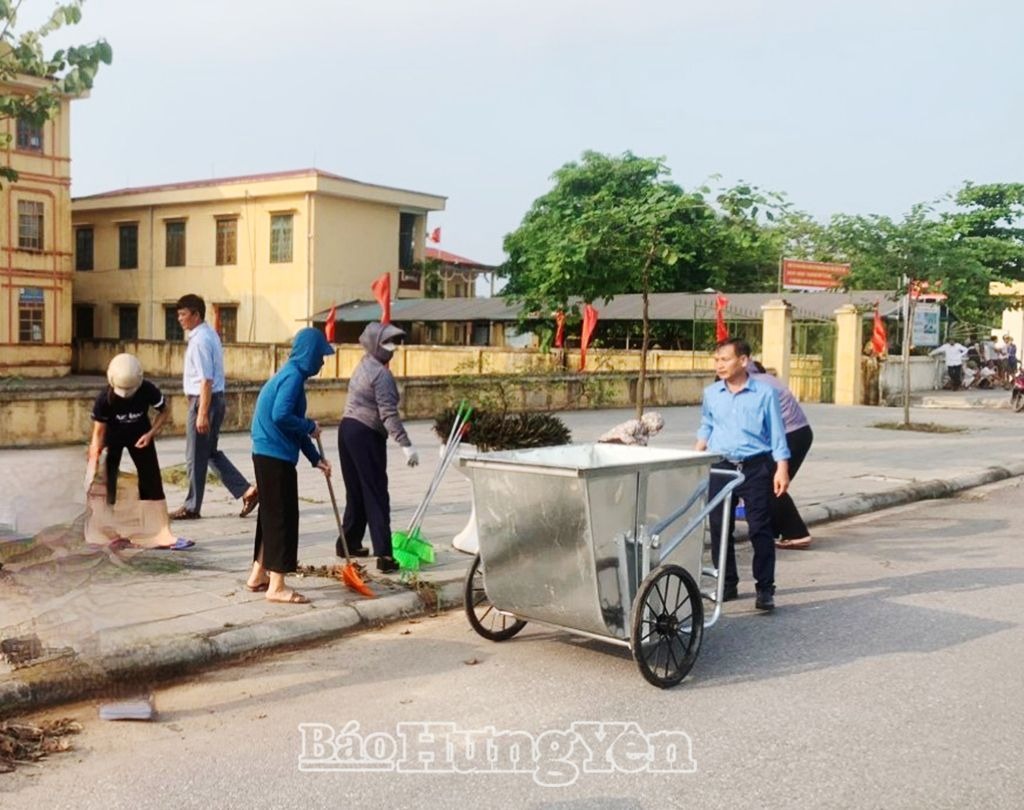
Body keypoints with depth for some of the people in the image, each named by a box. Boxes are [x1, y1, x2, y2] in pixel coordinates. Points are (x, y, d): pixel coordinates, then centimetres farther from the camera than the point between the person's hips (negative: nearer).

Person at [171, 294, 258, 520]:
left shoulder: (200, 340, -18)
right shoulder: (207, 334, 13)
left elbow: (206, 380, -22)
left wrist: (202, 414, -23)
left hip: (204, 400, -10)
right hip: (214, 399, 10)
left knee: (195, 457, 2)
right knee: (211, 453, 16)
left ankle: (192, 507, 14)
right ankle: (246, 491, 12)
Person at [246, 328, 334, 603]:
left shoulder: (291, 374, 16)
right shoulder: (294, 376, -14)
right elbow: (281, 416, -28)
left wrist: (316, 459, 19)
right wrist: (310, 427, -11)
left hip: (269, 455, 10)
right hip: (275, 457, -10)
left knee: (271, 516, 17)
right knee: (283, 518, -5)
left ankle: (258, 575, 27)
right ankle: (276, 586, 0)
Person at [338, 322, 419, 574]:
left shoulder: (365, 364, 13)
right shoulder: (382, 374, -15)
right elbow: (389, 414, -22)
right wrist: (406, 445, -25)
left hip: (348, 428, 9)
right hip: (366, 435, -9)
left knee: (356, 491, 17)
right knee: (376, 495, -8)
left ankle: (348, 543, 26)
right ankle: (384, 555, -10)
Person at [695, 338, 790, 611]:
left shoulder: (764, 392, -4)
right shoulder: (711, 393, 7)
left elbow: (776, 434, -1)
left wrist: (782, 469, -8)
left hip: (756, 467, -4)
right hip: (720, 467, 4)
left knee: (760, 529, -2)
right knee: (719, 528, 7)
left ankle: (765, 589, 5)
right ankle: (727, 584, 20)